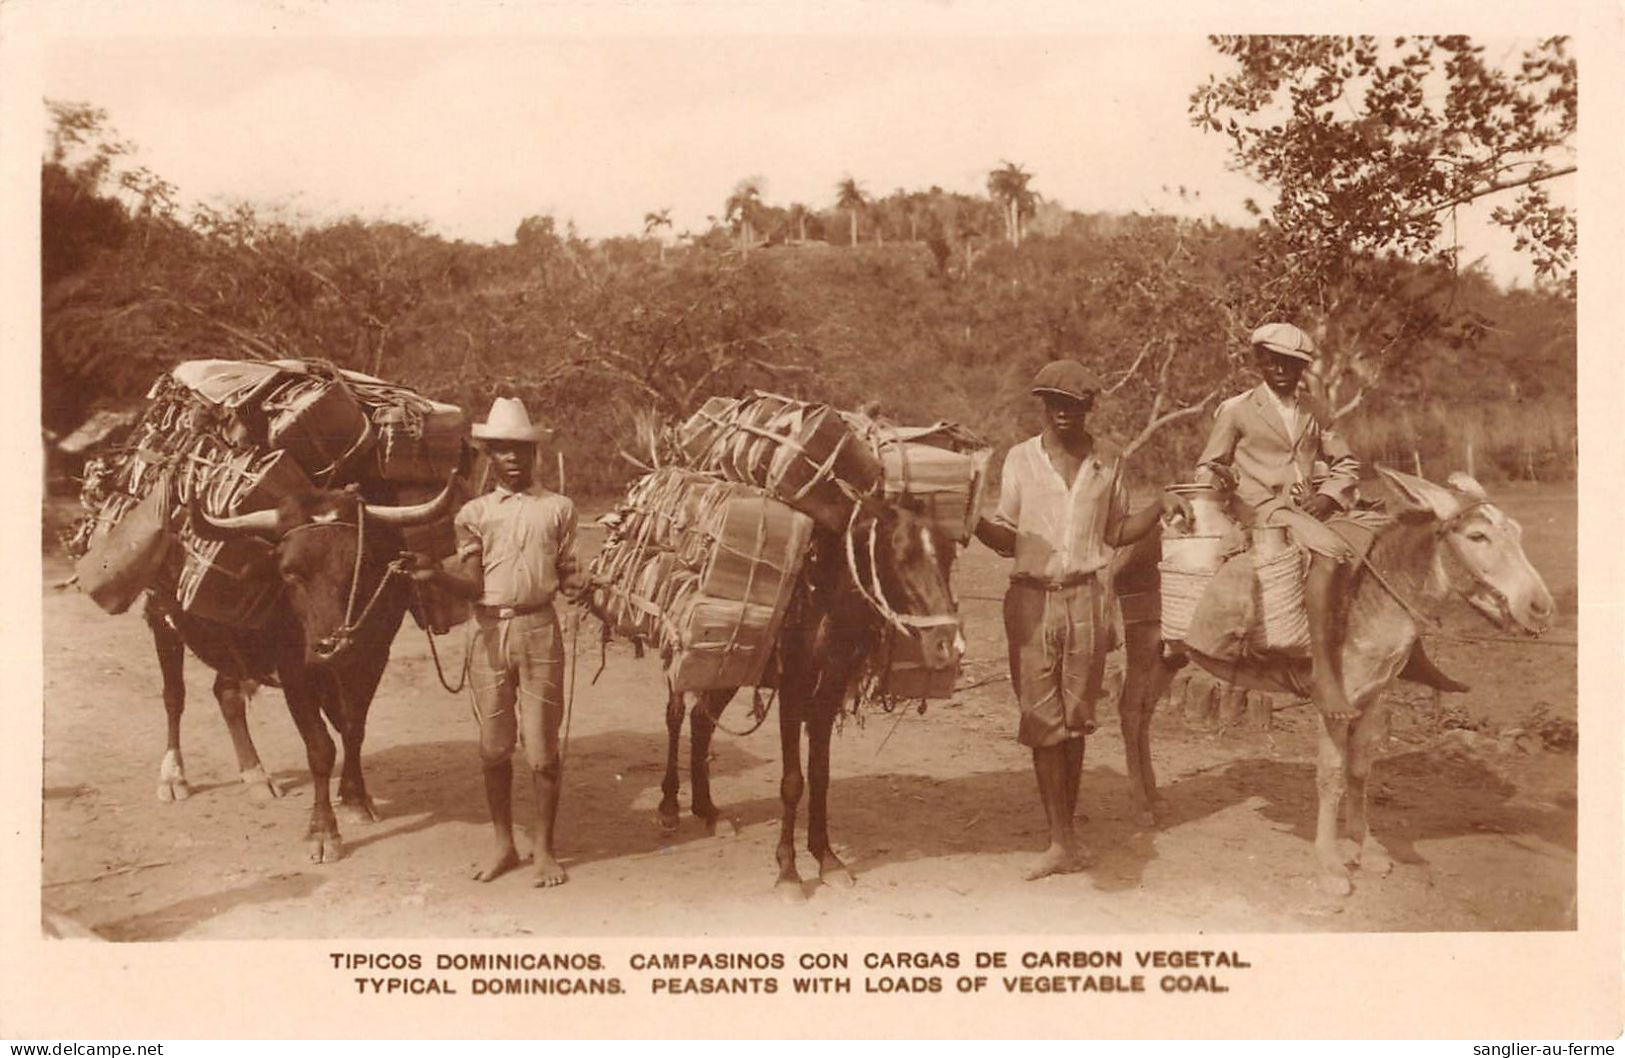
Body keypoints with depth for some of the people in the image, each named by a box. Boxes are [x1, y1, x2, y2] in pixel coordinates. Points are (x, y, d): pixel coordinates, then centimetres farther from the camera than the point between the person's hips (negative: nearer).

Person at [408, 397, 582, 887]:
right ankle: (504, 845, 23)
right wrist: (434, 573, -20)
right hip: (489, 631, 2)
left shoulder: (557, 508, 6)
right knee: (494, 747, 8)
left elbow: (568, 577, 9)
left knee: (541, 747, 1)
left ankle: (544, 847, 15)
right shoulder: (475, 513, 7)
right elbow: (472, 585, -1)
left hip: (539, 630, -1)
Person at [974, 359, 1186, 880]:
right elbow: (1006, 537, 3)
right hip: (1033, 597, -1)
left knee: (1075, 719, 8)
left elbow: (1118, 531, 13)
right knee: (1041, 720, -1)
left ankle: (1067, 828, 20)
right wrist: (975, 521, -17)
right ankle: (1062, 840, 4)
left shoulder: (1108, 460, 7)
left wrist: (1160, 506, -1)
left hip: (1088, 597, 1)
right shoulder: (1020, 459, 4)